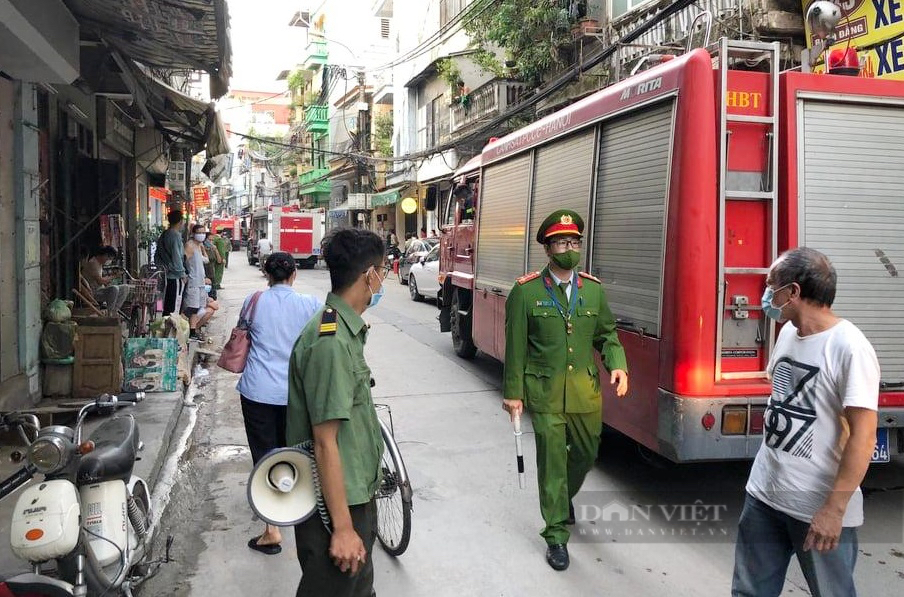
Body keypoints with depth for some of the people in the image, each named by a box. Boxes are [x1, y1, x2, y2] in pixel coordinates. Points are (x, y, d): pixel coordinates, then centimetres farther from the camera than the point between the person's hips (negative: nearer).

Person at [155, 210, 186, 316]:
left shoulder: (164, 235, 12)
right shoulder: (176, 235, -14)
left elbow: (157, 256, 17)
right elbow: (177, 257, -18)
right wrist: (182, 274, -11)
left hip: (166, 274, 9)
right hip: (175, 276, -9)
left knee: (167, 305, 13)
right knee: (174, 306, -5)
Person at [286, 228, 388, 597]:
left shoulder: (346, 330, 7)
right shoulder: (331, 342, -24)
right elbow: (325, 441, -24)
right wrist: (343, 527, -22)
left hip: (356, 496, 9)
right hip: (334, 506, -9)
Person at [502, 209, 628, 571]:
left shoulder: (593, 289, 4)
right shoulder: (526, 291, -7)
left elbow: (606, 333, 13)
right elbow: (515, 346, -5)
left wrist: (617, 364, -5)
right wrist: (513, 393, -4)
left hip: (586, 391, 4)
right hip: (545, 393, -4)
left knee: (586, 453, 18)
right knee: (552, 461, 2)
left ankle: (564, 497, 50)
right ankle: (556, 536, 17)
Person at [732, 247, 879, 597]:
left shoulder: (850, 348, -19)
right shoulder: (788, 332, 4)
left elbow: (863, 437, -20)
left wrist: (834, 509, -20)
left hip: (819, 508, -7)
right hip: (764, 493, 7)